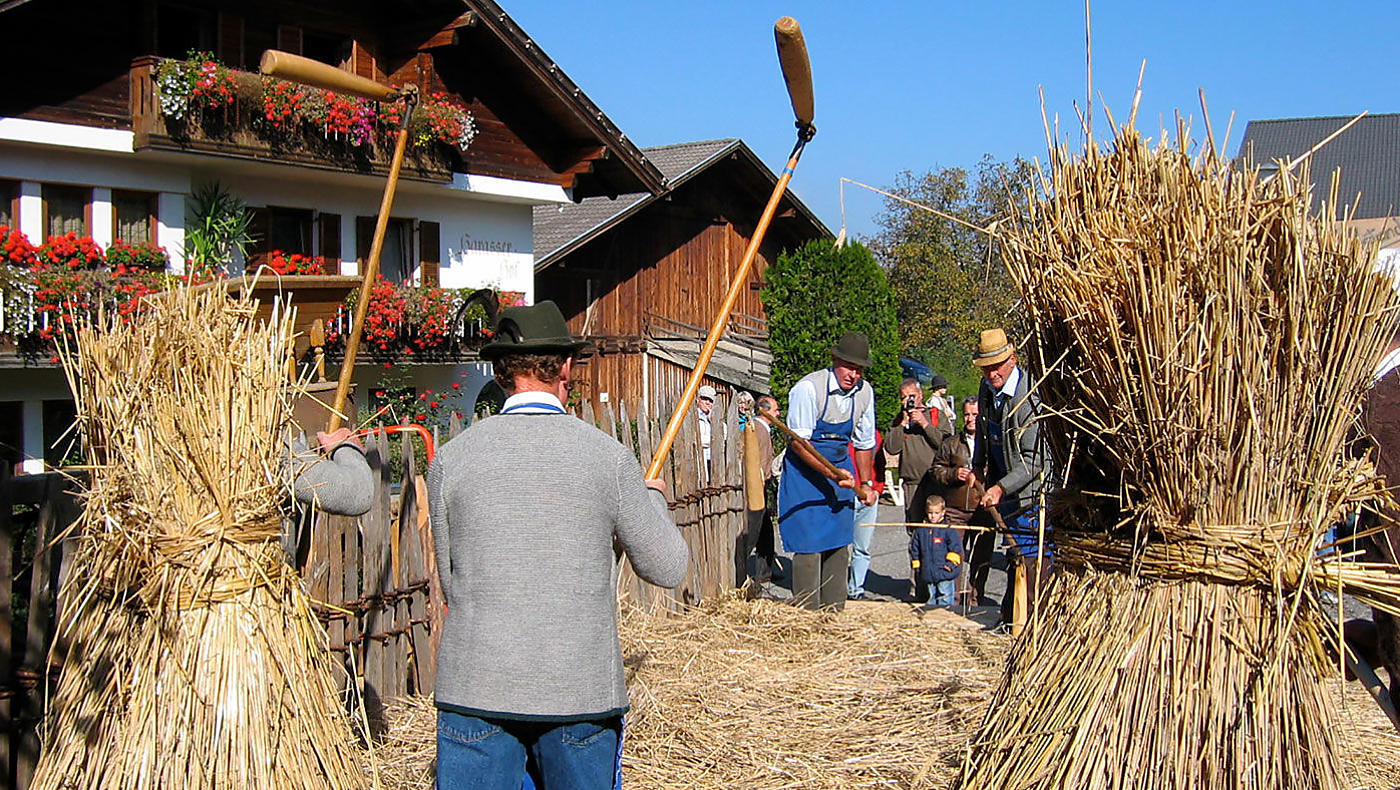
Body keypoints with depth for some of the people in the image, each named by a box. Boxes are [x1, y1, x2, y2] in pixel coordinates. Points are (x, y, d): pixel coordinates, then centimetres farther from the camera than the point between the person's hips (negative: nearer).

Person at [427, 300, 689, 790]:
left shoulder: (451, 458, -2)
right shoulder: (608, 456, -5)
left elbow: (451, 580, 7)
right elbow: (668, 568, 1)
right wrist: (653, 497, 19)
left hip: (476, 689, 1)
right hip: (581, 690, 0)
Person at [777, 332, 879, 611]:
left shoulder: (864, 392, 0)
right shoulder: (808, 387, -21)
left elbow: (864, 443, 13)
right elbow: (798, 441, -22)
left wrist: (866, 484, 16)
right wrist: (831, 474, -30)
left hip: (841, 468, 6)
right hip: (805, 470, -6)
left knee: (838, 543, 8)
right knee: (809, 544, -10)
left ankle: (835, 612, 17)